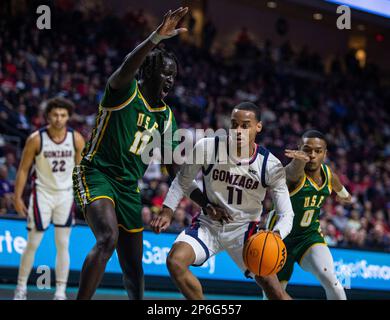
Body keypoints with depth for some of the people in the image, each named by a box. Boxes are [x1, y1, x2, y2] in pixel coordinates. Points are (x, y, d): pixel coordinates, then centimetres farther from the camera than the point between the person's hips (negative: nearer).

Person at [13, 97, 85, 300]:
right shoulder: (36, 139, -12)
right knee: (32, 244, 1)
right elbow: (23, 169, -5)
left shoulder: (76, 139, -6)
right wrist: (18, 198, -7)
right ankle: (21, 287, 14)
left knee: (63, 245, 2)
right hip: (42, 193, -2)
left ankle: (60, 292, 6)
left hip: (65, 194, 2)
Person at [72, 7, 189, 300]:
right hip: (96, 175, -7)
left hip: (129, 186, 7)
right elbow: (126, 68, -34)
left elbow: (174, 166, 16)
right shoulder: (125, 91, -9)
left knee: (134, 269, 10)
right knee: (108, 239, -32)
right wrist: (156, 37, -47)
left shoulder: (165, 116, 11)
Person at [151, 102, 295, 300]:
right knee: (174, 261, -26)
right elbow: (183, 181, 3)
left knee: (276, 292, -8)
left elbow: (286, 214, -15)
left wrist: (276, 235, -37)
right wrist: (167, 212, -9)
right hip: (208, 224, 1)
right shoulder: (207, 148, -15)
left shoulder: (270, 166, -15)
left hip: (244, 229, -1)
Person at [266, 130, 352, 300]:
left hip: (310, 235, 3)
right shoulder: (295, 173, -26)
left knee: (330, 280, -24)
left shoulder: (329, 175, -7)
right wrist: (300, 159, -76)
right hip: (281, 236, -3)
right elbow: (293, 171, -57)